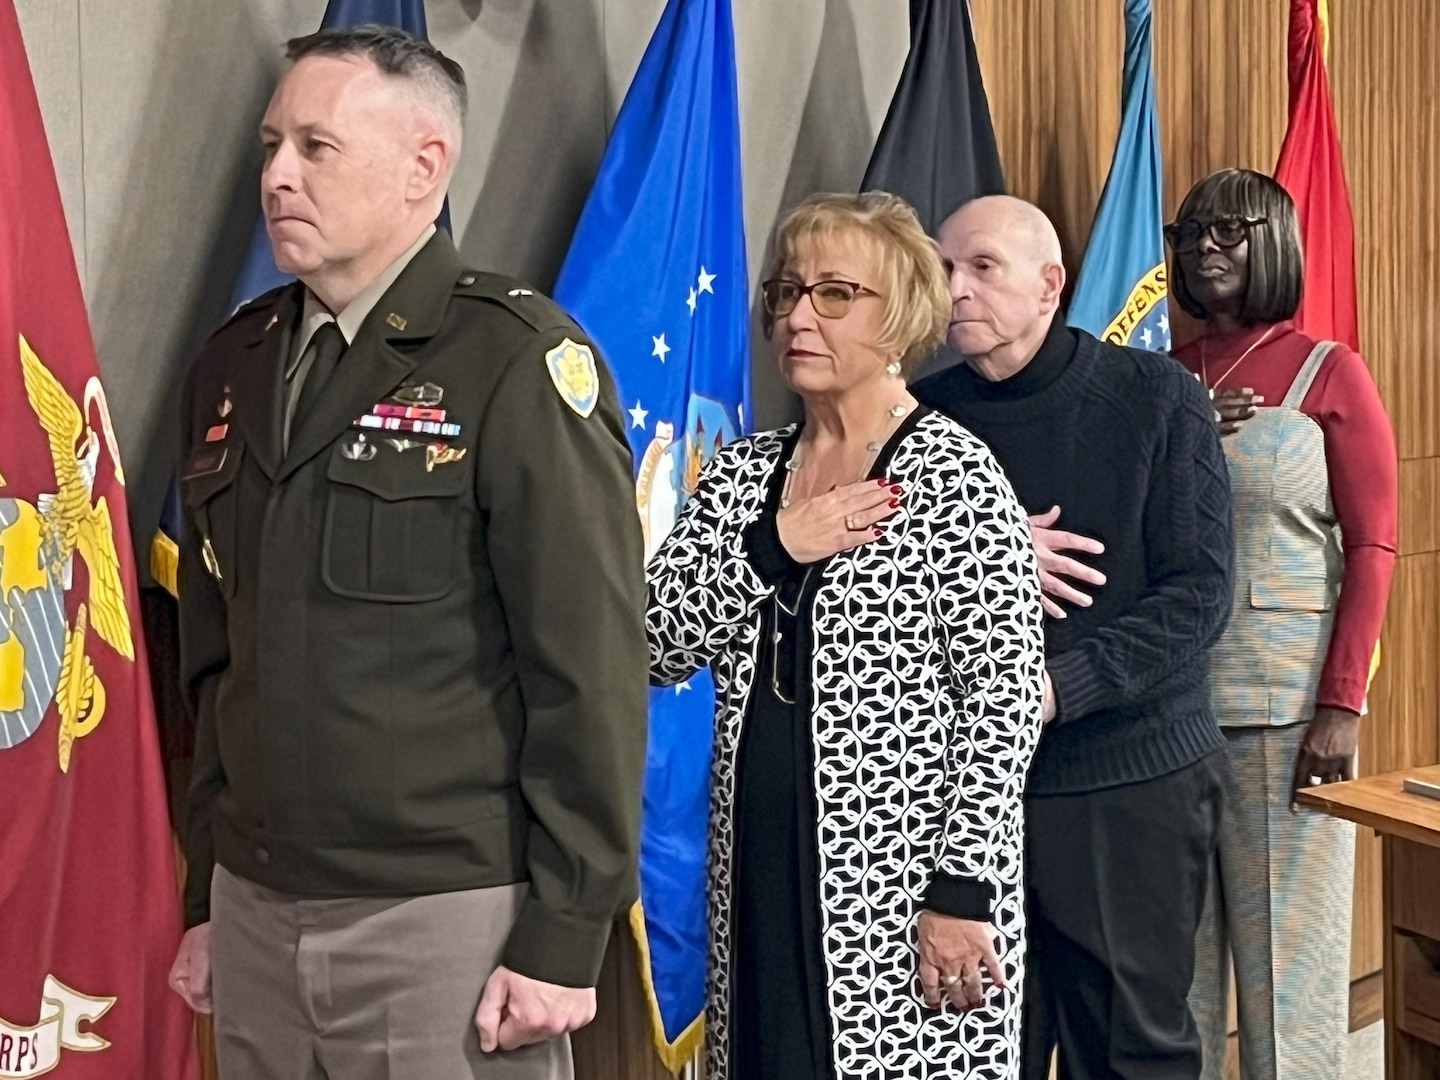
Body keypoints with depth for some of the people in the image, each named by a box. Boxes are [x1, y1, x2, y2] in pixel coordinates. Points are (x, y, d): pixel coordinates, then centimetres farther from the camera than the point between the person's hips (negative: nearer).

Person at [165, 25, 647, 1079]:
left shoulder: (520, 359, -11)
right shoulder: (232, 366, 8)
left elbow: (591, 666, -13)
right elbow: (213, 661, 14)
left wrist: (566, 935, -13)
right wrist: (206, 896, 15)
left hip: (451, 917, -5)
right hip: (254, 915, 6)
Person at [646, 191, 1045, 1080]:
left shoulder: (956, 475, -7)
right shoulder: (744, 472, 8)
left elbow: (1006, 698, -11)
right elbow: (655, 648, 1)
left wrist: (963, 890, -15)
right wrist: (771, 548, -12)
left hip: (904, 881, -5)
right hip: (758, 874, 5)